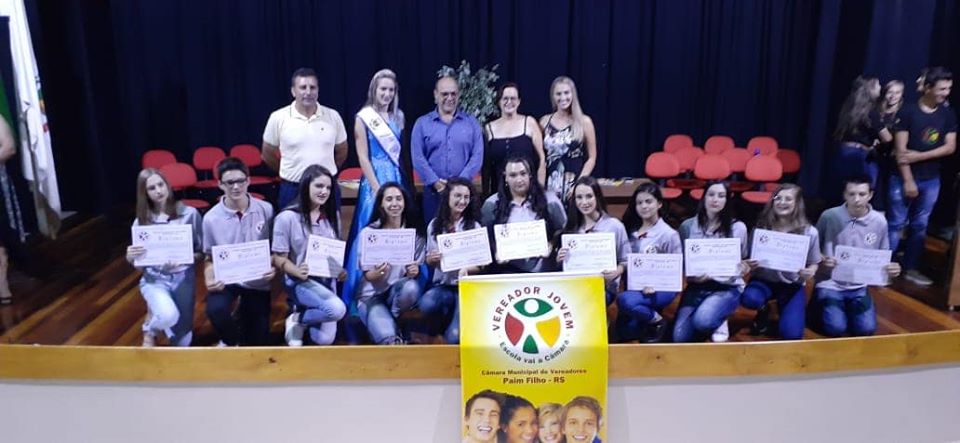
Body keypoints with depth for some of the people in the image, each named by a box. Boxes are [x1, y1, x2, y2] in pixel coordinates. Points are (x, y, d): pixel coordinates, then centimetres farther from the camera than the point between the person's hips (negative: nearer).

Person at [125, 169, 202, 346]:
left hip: (183, 277, 0)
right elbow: (138, 263, 4)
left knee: (182, 343, -2)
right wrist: (131, 257, -19)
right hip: (154, 279, 0)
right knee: (168, 316, -34)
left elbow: (201, 252, -1)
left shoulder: (189, 213, -8)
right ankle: (150, 331, 5)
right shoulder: (141, 221, -1)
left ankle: (156, 311, 33)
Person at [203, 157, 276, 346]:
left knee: (256, 340, 5)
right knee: (215, 309, -34)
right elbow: (210, 257, 1)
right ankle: (230, 341, 2)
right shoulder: (211, 218, -10)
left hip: (257, 281, 1)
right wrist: (209, 280, -19)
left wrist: (273, 267, -17)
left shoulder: (266, 210, -9)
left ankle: (245, 311, 42)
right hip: (226, 279, -1)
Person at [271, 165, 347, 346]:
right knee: (337, 309, -31)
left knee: (325, 340, -3)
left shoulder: (332, 215, 5)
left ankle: (303, 311, 26)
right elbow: (279, 259, -9)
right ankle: (296, 319, -2)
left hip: (327, 279, 5)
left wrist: (340, 270, -6)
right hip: (300, 281, -5)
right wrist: (297, 272, -27)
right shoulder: (287, 217, -12)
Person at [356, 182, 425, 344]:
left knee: (411, 287, -34)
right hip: (372, 294, -3)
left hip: (400, 292, 3)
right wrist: (377, 273, -30)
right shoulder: (368, 232, -5)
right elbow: (367, 275, -6)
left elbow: (417, 270, 3)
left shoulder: (415, 232, 1)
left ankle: (392, 322, -4)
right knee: (388, 339, -30)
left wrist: (414, 272, -22)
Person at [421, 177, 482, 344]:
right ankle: (453, 321, 0)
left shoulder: (475, 226, -1)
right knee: (426, 304, -33)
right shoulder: (434, 225, 4)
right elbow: (429, 261, 11)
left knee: (454, 337, -20)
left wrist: (466, 269, -22)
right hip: (442, 285, 2)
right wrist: (432, 259, -13)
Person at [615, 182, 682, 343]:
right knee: (624, 332, -7)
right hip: (635, 286, 6)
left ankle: (658, 321, -7)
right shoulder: (632, 231, 7)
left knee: (625, 300, -34)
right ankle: (649, 316, 20)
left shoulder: (669, 234, -8)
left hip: (662, 288, -5)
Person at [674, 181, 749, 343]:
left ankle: (719, 323, 5)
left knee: (702, 320, -34)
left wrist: (744, 269, -15)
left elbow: (743, 263, 9)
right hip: (696, 287, 2)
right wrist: (691, 276, -16)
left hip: (727, 288, -2)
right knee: (680, 338, -17)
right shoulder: (688, 226, 2)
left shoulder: (738, 228, 0)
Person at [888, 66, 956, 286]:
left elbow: (950, 147, 0)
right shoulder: (909, 111, -8)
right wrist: (908, 180, -14)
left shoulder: (948, 115, 5)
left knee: (919, 226, 12)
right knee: (896, 225, -1)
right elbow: (900, 150, -11)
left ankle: (910, 269, 22)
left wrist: (920, 156, -14)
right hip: (904, 178, -4)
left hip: (931, 180, 4)